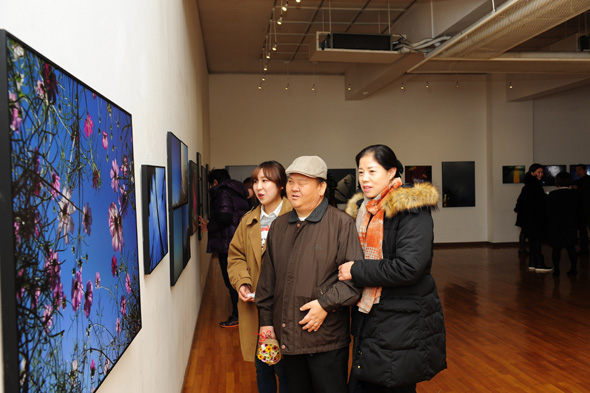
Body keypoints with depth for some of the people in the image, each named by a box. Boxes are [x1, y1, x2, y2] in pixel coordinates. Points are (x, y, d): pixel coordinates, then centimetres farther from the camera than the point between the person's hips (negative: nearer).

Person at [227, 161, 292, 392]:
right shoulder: (248, 221, 11)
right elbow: (236, 256, 14)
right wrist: (241, 283, -3)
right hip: (254, 307, 6)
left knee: (283, 368, 4)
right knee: (261, 367, 18)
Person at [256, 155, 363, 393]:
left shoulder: (342, 223, -8)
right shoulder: (279, 226, 11)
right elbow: (268, 277, 16)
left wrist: (326, 304, -17)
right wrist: (266, 320, 14)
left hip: (326, 338, -5)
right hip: (286, 336, 5)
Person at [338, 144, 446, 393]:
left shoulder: (412, 209, -14)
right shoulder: (361, 209, 9)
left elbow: (408, 267, -23)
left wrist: (356, 270, -16)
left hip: (402, 325, -7)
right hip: (368, 319, 7)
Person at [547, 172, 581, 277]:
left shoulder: (552, 195, -9)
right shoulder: (575, 195, 1)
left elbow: (548, 212, -6)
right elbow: (579, 212, 6)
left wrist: (550, 223, 10)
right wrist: (576, 224, 16)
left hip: (556, 226, -3)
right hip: (571, 226, 3)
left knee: (556, 248, 3)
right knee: (571, 248, 12)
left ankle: (556, 270, 3)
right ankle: (574, 268, 12)